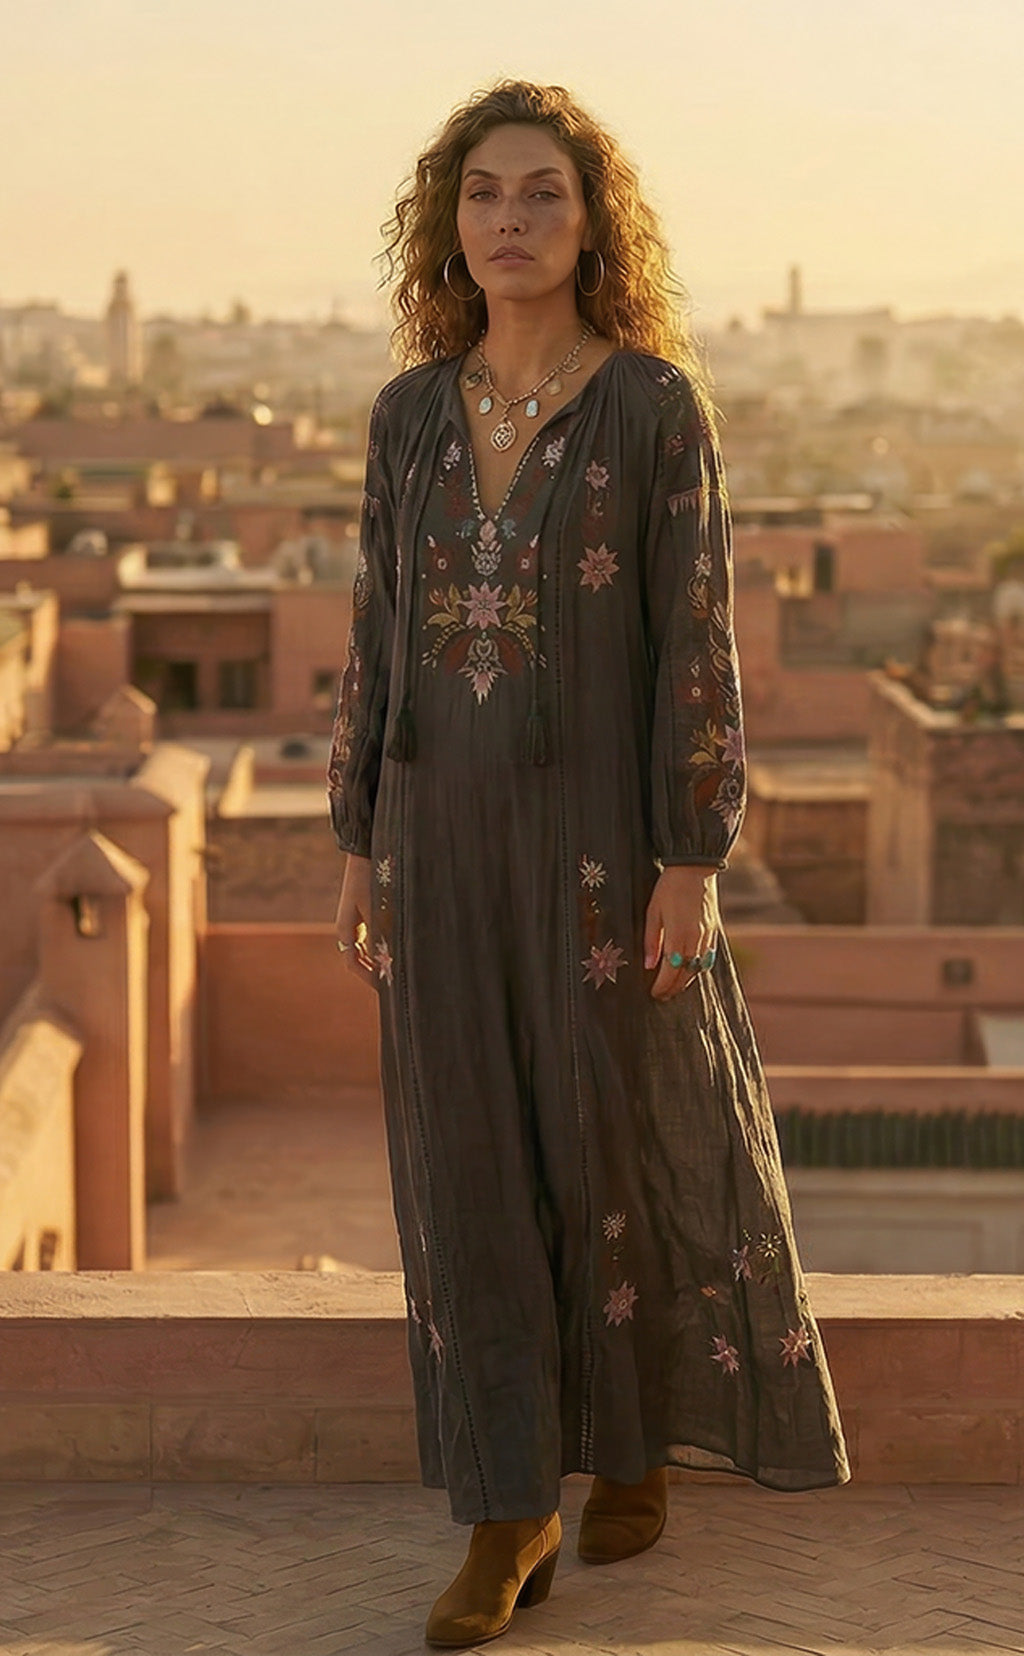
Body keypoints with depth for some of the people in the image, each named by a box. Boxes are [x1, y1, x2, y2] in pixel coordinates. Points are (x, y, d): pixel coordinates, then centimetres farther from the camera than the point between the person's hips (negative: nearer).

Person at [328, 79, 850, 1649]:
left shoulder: (660, 404, -7)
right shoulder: (410, 413, 6)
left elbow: (697, 640, -9)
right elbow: (381, 635, 9)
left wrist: (691, 866, -13)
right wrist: (359, 849, 6)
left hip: (598, 827, -3)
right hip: (443, 830, 4)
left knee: (620, 1140, 8)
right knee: (469, 1159, 3)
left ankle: (641, 1422, 34)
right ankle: (513, 1516, 12)